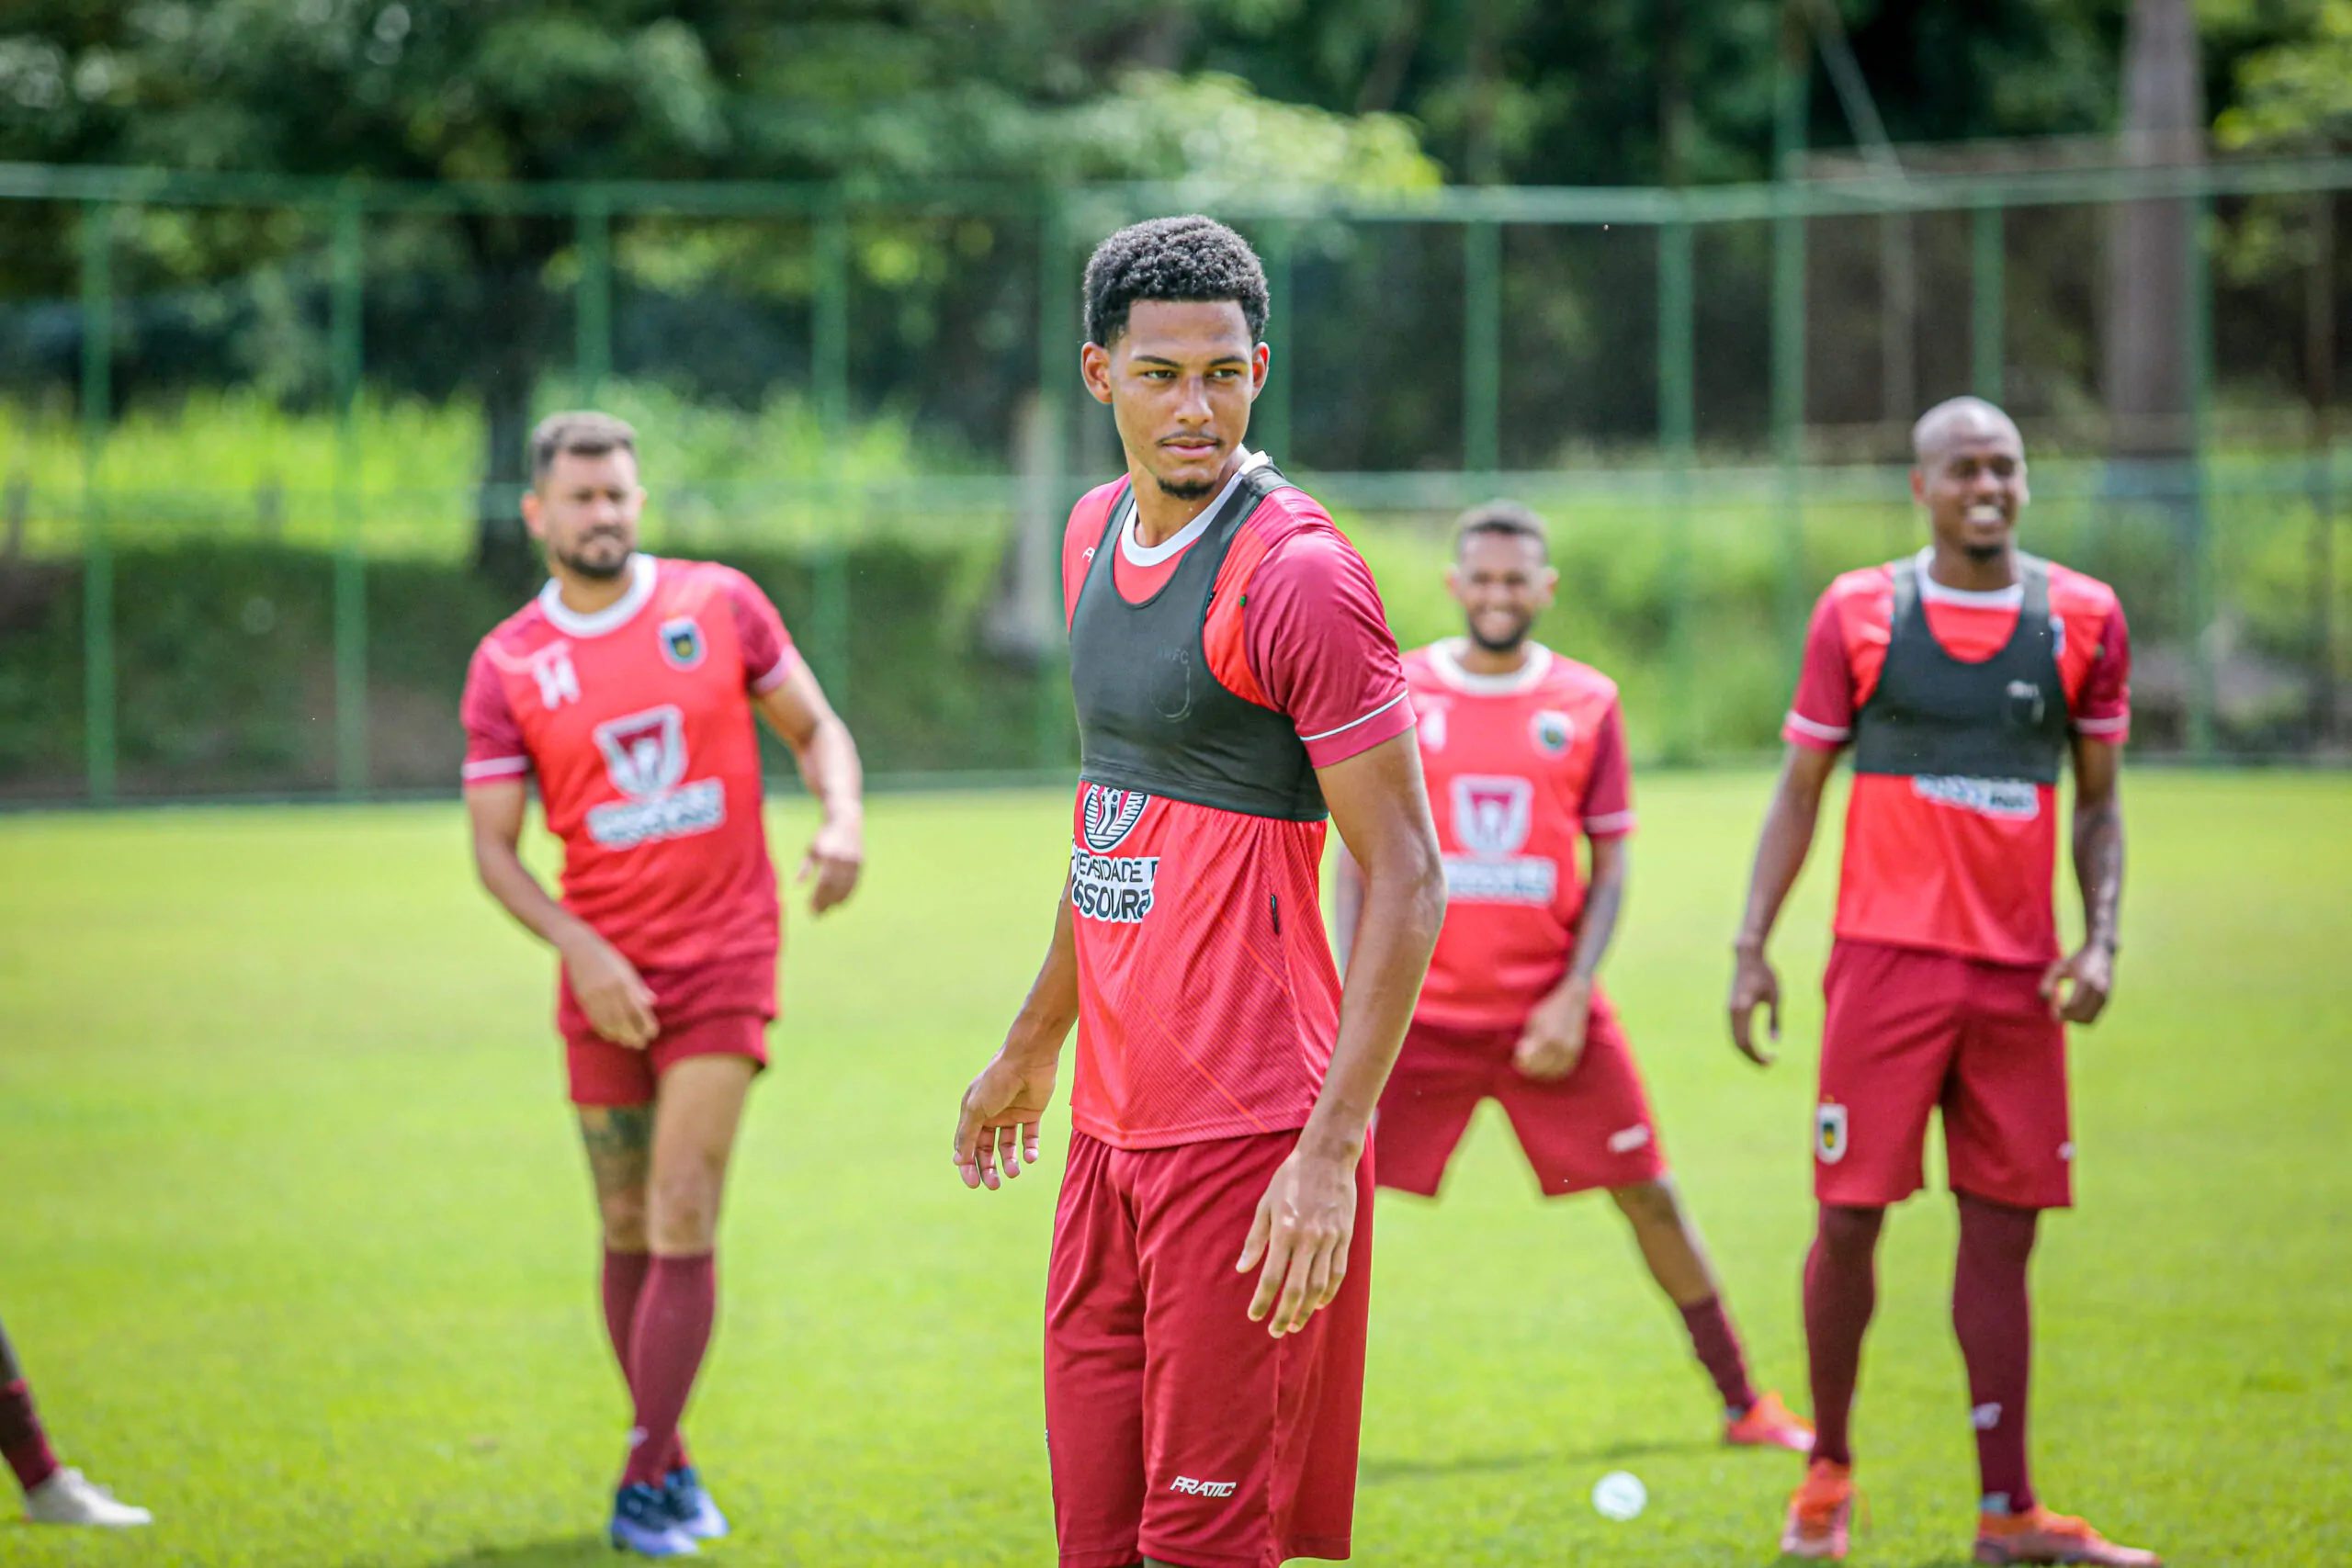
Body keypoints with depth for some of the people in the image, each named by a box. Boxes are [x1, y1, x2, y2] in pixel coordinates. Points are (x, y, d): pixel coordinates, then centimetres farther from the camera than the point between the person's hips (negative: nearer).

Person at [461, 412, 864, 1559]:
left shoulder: (718, 605, 0)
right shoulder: (507, 666, 0)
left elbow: (815, 727, 8)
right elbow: (493, 845, 0)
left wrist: (842, 821, -13)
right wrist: (581, 951, -14)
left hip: (724, 959, -2)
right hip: (605, 977, 2)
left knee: (683, 1221, -10)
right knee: (627, 1230, 9)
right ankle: (668, 1457, 24)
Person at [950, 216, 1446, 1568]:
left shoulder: (1299, 575, -13)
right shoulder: (1097, 534, 12)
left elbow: (1407, 883, -15)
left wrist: (1333, 1150, -22)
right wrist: (1035, 1043, 30)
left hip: (1251, 1137, -8)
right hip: (1111, 1124, 8)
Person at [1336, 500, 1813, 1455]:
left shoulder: (1586, 704, 3)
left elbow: (1609, 866, 4)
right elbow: (1359, 856, 4)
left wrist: (1572, 997, -7)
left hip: (1550, 1009, 1)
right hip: (1421, 1009, -1)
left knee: (1650, 1197, 3)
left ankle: (1743, 1407, 13)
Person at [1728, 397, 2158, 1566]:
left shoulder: (2082, 618, 6)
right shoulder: (1860, 613, 2)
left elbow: (2098, 801, 12)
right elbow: (1798, 788, 7)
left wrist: (2099, 941, -2)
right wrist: (1752, 946, 0)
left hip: (2019, 975, 2)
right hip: (1885, 962, -2)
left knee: (2002, 1231, 3)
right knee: (1849, 1218, -3)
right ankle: (1827, 1471, 16)